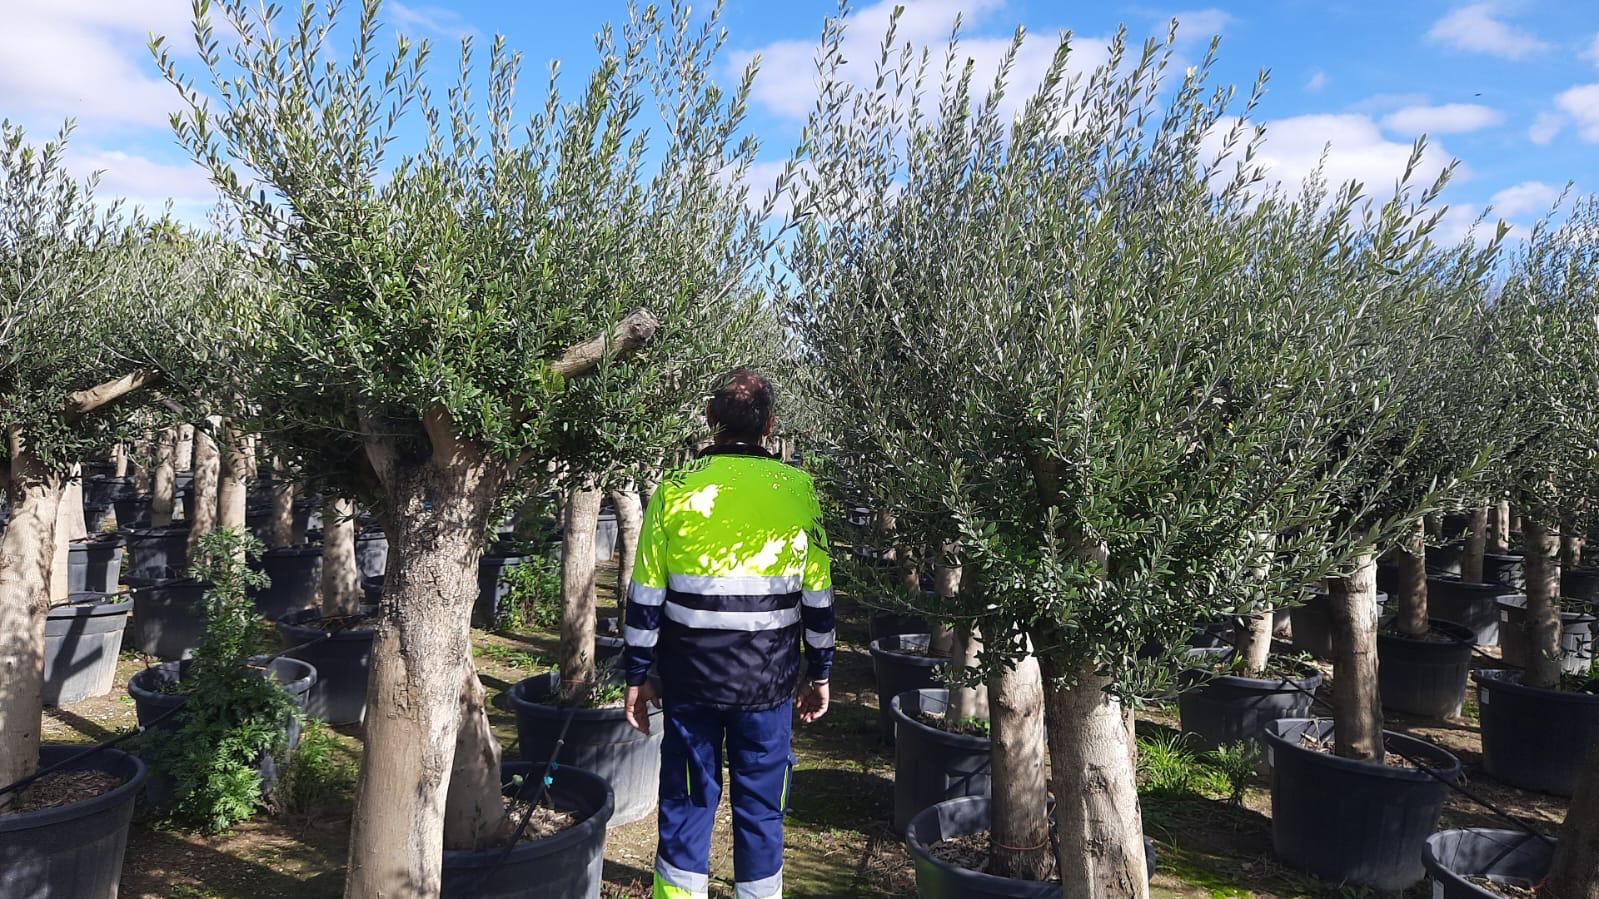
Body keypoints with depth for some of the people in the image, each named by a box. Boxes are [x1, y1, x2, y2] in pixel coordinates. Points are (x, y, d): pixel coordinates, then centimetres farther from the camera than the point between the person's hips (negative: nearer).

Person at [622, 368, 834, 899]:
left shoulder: (675, 490, -5)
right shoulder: (797, 490, -4)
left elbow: (645, 597, -2)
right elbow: (817, 597, 1)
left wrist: (637, 676, 7)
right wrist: (819, 675, 11)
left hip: (690, 677, 0)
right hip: (768, 678, 0)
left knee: (688, 800, 12)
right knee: (761, 805, 13)